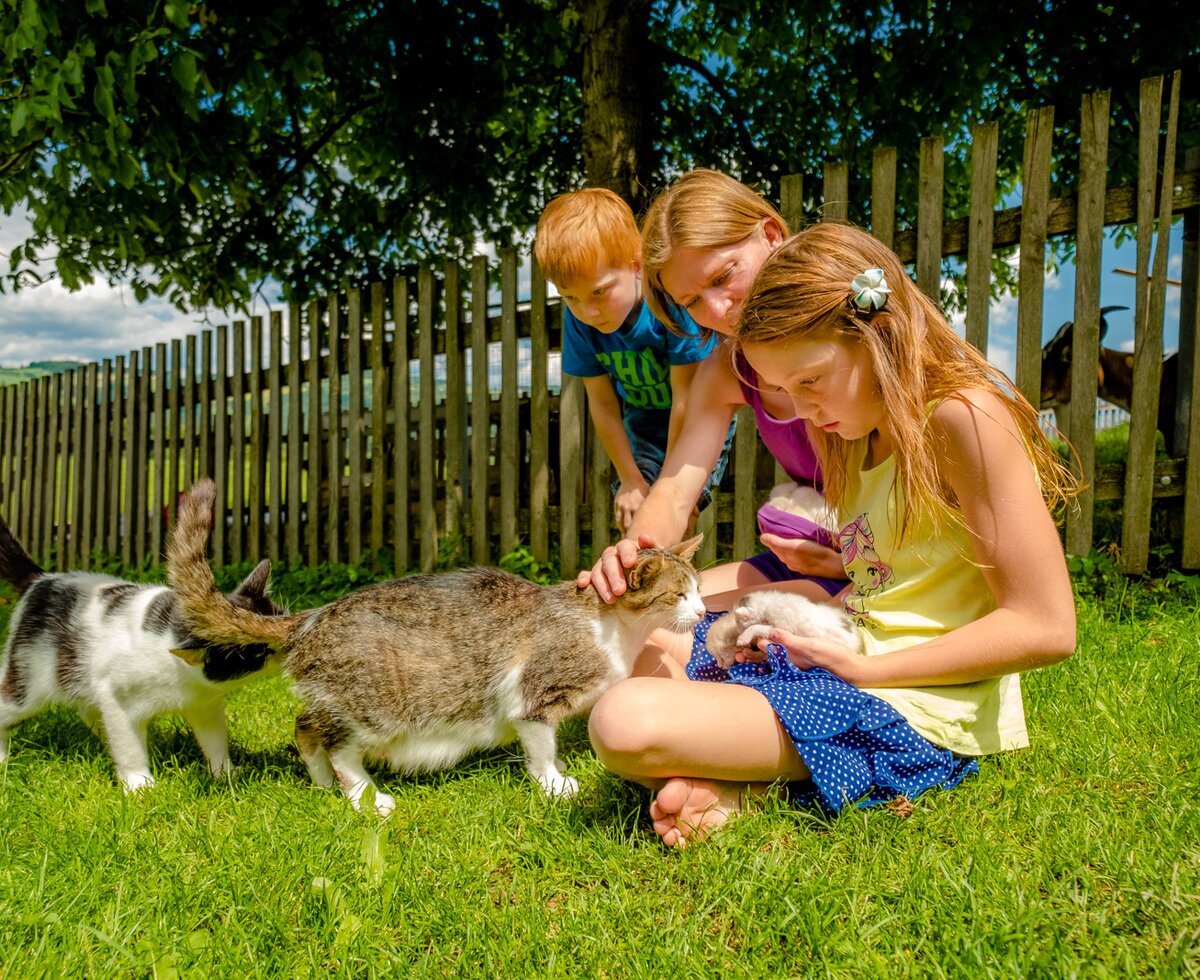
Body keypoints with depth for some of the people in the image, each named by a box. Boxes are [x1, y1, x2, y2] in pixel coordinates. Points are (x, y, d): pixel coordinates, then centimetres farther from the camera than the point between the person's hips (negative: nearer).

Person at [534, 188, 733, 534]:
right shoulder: (578, 321, -20)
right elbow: (602, 402, -9)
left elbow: (687, 398, -27)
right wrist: (630, 479, -5)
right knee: (630, 511, -6)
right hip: (643, 419, 4)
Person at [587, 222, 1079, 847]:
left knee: (626, 725, -28)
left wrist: (865, 669, -17)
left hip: (913, 710, -10)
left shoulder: (963, 415, -15)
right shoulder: (861, 433, 14)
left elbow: (1045, 628, -18)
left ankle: (738, 784, -1)